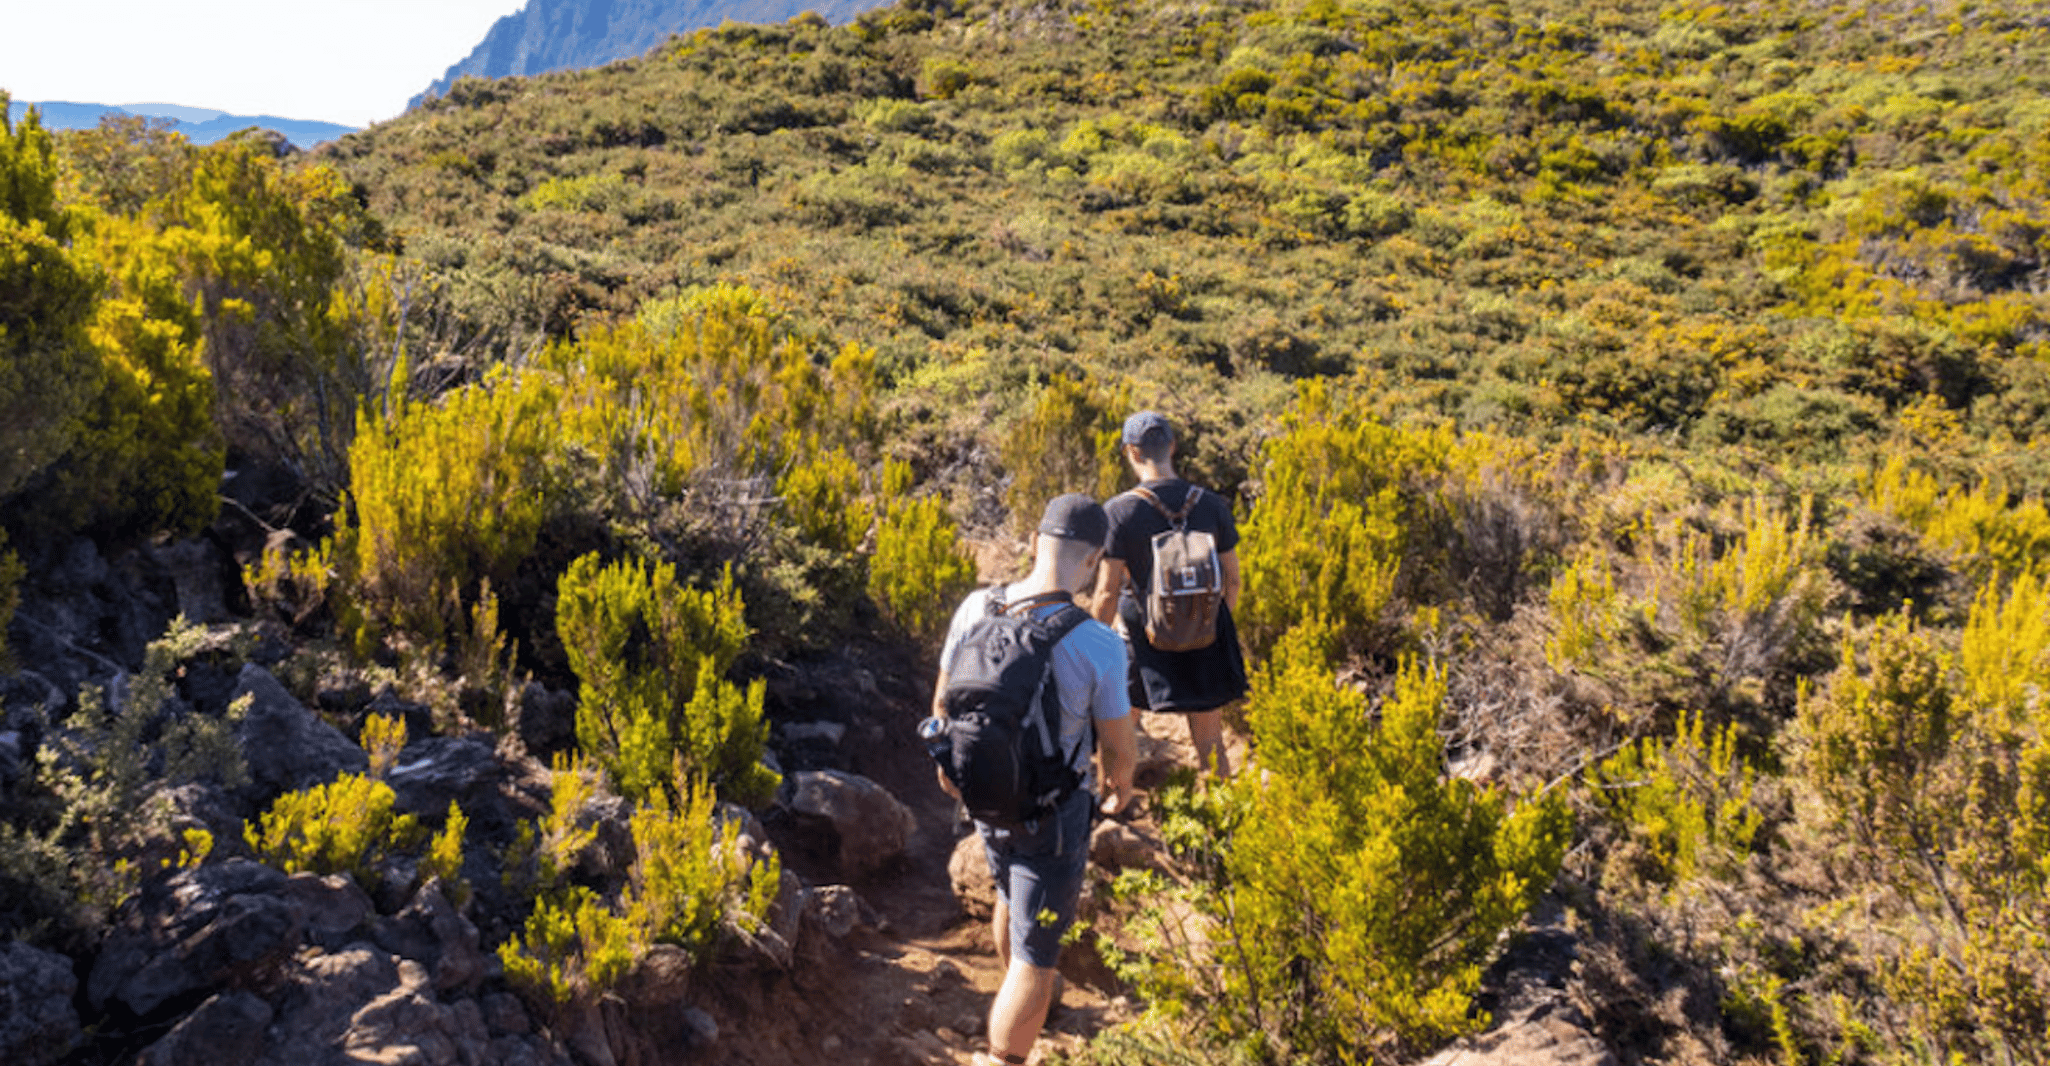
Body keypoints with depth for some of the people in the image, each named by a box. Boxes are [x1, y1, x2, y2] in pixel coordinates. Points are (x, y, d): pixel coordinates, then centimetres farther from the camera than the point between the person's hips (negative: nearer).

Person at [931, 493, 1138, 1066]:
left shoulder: (976, 609, -16)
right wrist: (1120, 785, 9)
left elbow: (945, 699, -1)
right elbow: (1120, 743, -15)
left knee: (1013, 893, 34)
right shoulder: (1099, 646, -29)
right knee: (1036, 955, 6)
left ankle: (1021, 994, 60)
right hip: (1054, 812, -6)